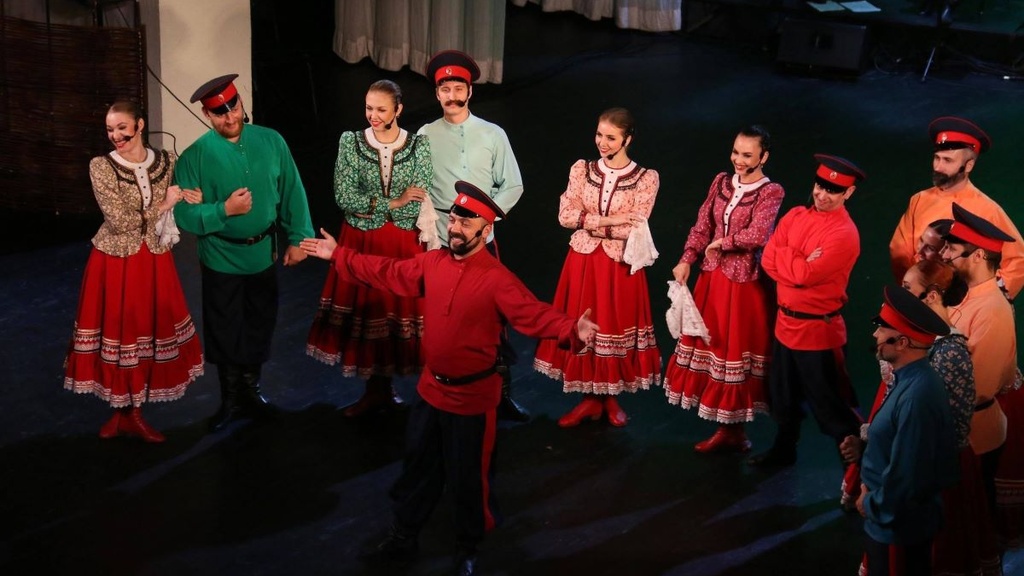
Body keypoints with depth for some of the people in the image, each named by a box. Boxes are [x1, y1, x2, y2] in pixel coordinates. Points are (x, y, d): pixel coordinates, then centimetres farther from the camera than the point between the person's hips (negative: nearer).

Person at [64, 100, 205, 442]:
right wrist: (162, 206, -12)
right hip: (116, 262, -3)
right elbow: (119, 221, -15)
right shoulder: (101, 166, -9)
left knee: (151, 332, 7)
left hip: (155, 261, 3)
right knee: (117, 333, 4)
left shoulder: (166, 162, 1)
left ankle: (133, 414, 21)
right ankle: (120, 412, 20)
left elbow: (178, 202, 14)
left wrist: (190, 199, -7)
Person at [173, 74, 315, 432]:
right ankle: (230, 399, 30)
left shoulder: (271, 142, -6)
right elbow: (185, 215, -15)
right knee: (225, 333, 11)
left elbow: (292, 192, -1)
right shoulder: (195, 157, -14)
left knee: (260, 328, 16)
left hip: (263, 254, 2)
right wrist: (224, 210, -27)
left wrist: (298, 238, -4)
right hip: (221, 260, -2)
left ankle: (251, 391, 37)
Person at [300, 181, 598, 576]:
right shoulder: (432, 262, -3)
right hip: (431, 388, 6)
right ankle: (404, 535, 40)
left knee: (467, 478, 10)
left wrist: (572, 331, -50)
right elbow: (388, 273, 11)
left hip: (472, 397, -5)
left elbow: (534, 315, -31)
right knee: (418, 467, 21)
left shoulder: (497, 280, -22)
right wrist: (339, 256, 17)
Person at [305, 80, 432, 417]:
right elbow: (344, 198, -9)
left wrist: (369, 207, -12)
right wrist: (393, 203, -12)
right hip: (361, 244, 1)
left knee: (400, 310, 1)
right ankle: (377, 388, 19)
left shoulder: (418, 146, -3)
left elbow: (418, 206, -9)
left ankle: (382, 387, 17)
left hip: (404, 245, -1)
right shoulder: (351, 142, -1)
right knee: (366, 312, 4)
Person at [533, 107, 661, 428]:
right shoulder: (581, 169, 3)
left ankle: (612, 398, 23)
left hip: (620, 265, -2)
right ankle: (591, 398, 19)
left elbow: (635, 229, -13)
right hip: (583, 261, 3)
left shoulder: (646, 178, -5)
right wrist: (611, 220, -14)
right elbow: (565, 216, -6)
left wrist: (589, 223, -13)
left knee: (616, 326, 5)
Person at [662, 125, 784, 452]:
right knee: (711, 344, 11)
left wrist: (719, 242, -10)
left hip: (745, 282, -6)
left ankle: (733, 429, 16)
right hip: (712, 277, 6)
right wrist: (686, 260, -3)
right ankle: (729, 427, 23)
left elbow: (757, 235, -23)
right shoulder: (721, 182, 7)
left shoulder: (771, 192, -10)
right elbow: (702, 226, 8)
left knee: (736, 349, 2)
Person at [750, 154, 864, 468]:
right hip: (785, 321, 7)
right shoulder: (796, 215, 4)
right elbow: (768, 260, -3)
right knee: (783, 395, 23)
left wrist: (783, 254, -11)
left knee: (830, 405, 2)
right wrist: (799, 263, -18)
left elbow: (805, 275, -27)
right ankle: (784, 449, 42)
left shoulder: (845, 234, -20)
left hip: (818, 329, -7)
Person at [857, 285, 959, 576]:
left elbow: (906, 476, -28)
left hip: (897, 525, -9)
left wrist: (871, 505, -13)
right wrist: (869, 486, 3)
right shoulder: (911, 378, -1)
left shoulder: (916, 397, -32)